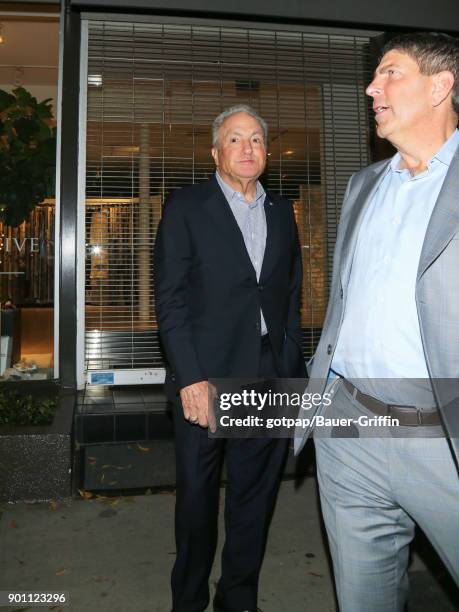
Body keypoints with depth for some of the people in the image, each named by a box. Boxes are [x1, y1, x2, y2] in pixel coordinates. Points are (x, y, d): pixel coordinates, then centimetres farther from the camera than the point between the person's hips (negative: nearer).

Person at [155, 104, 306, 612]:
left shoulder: (281, 211, 13)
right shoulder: (185, 207, 0)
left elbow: (291, 295, 14)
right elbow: (169, 298, -7)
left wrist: (294, 369, 6)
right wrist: (191, 378, -14)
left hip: (270, 378, 4)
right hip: (206, 377, -3)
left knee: (255, 497, 14)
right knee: (197, 496, 11)